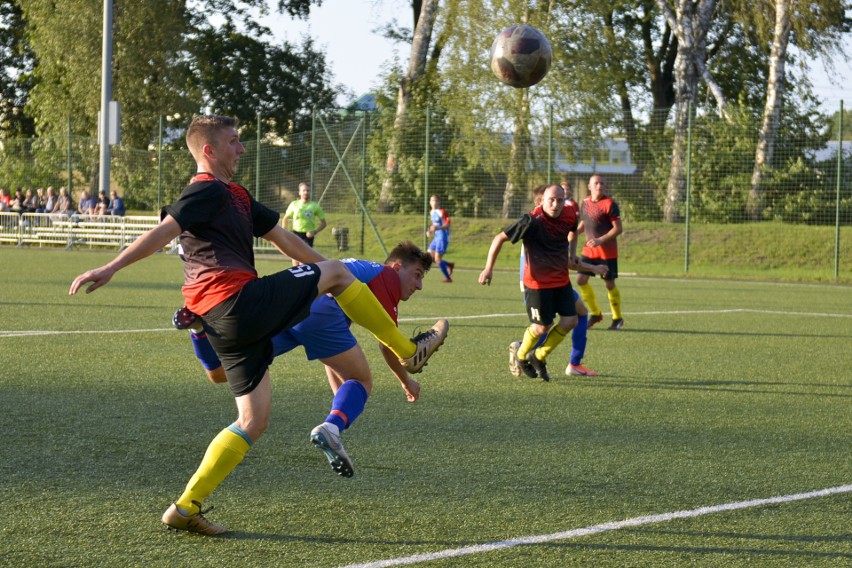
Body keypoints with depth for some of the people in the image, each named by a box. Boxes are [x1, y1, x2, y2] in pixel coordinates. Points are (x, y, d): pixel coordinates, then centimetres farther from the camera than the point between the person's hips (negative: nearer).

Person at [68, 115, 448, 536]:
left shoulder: (236, 197, 27)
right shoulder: (208, 190, -4)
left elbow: (283, 239, 33)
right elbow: (163, 232, -16)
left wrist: (332, 281, 38)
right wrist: (111, 268, -25)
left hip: (226, 325, 10)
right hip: (240, 301, -10)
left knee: (253, 421, 9)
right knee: (335, 271, 4)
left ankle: (186, 507, 3)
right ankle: (408, 351, 14)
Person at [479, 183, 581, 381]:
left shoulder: (569, 215, -6)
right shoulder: (532, 222, -24)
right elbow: (500, 238, -17)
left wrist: (572, 254, 13)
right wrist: (488, 268, -18)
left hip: (562, 279, 6)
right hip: (537, 281, -6)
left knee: (570, 321, -1)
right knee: (542, 327, 0)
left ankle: (539, 357, 21)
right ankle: (521, 356, 32)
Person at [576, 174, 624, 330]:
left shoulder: (609, 204, -14)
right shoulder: (586, 202, 6)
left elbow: (618, 228, -16)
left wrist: (600, 240, -23)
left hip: (607, 251, -6)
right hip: (589, 251, 6)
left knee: (609, 284, 0)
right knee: (581, 279, -1)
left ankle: (617, 318, 16)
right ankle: (595, 314, 15)